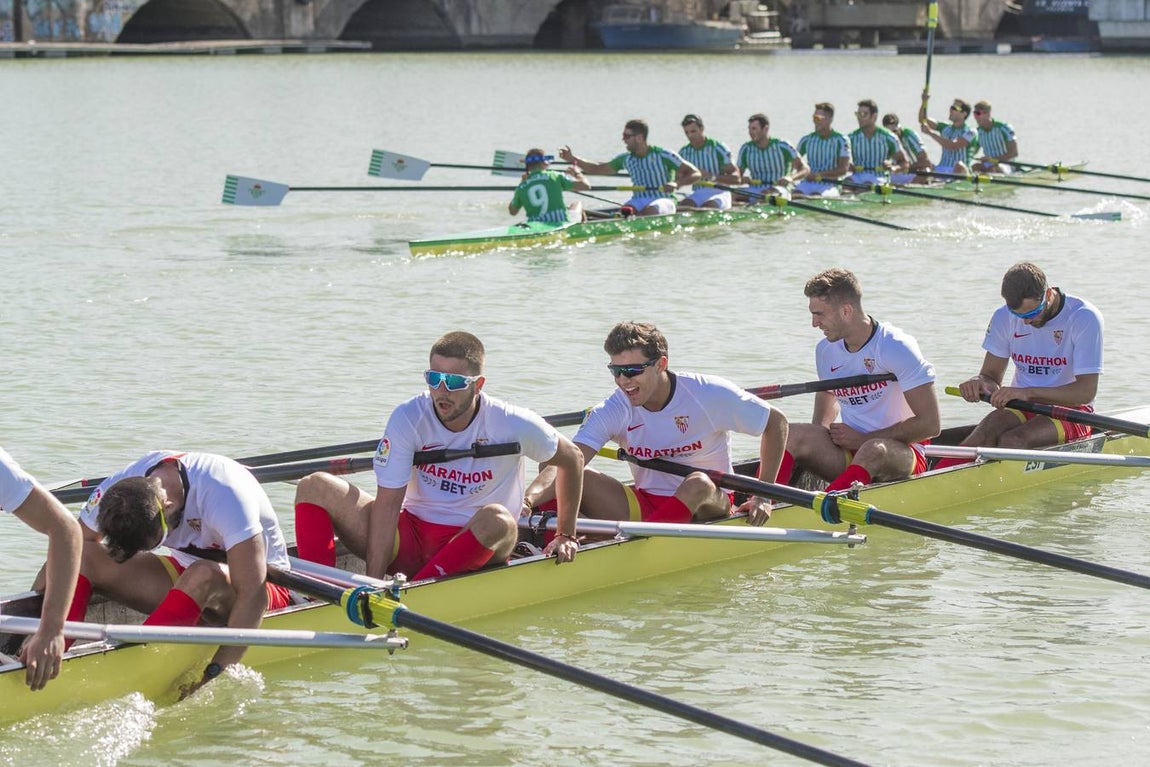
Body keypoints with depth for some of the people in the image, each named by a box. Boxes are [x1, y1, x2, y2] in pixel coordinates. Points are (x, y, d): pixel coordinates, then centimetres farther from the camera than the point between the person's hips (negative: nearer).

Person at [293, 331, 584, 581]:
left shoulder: (512, 425, -11)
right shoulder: (408, 418, -11)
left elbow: (571, 458, 6)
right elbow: (388, 503, -15)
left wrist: (566, 536, 10)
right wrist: (373, 582, -23)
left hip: (473, 547, -2)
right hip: (410, 538, 2)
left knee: (497, 519, -39)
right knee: (314, 487, -15)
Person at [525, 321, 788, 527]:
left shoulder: (709, 395, -13)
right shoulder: (612, 412, -9)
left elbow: (776, 422, -2)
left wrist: (763, 497, -6)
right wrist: (529, 500, -42)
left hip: (708, 506, -2)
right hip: (645, 505, 3)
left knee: (698, 483, -38)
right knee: (577, 479, -21)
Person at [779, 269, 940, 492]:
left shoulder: (896, 347, -11)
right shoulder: (826, 350, 8)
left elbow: (930, 424, -14)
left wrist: (863, 439, -13)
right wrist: (814, 441, -3)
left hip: (901, 455, -5)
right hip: (850, 456, 5)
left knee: (874, 450, -40)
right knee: (790, 434, -21)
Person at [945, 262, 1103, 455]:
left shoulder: (1085, 318, -14)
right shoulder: (1004, 317, 0)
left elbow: (1087, 391, -20)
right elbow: (991, 375, 6)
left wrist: (1029, 393, -32)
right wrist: (979, 383, -21)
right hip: (1022, 408, 3)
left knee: (1011, 441, -34)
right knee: (989, 428, -32)